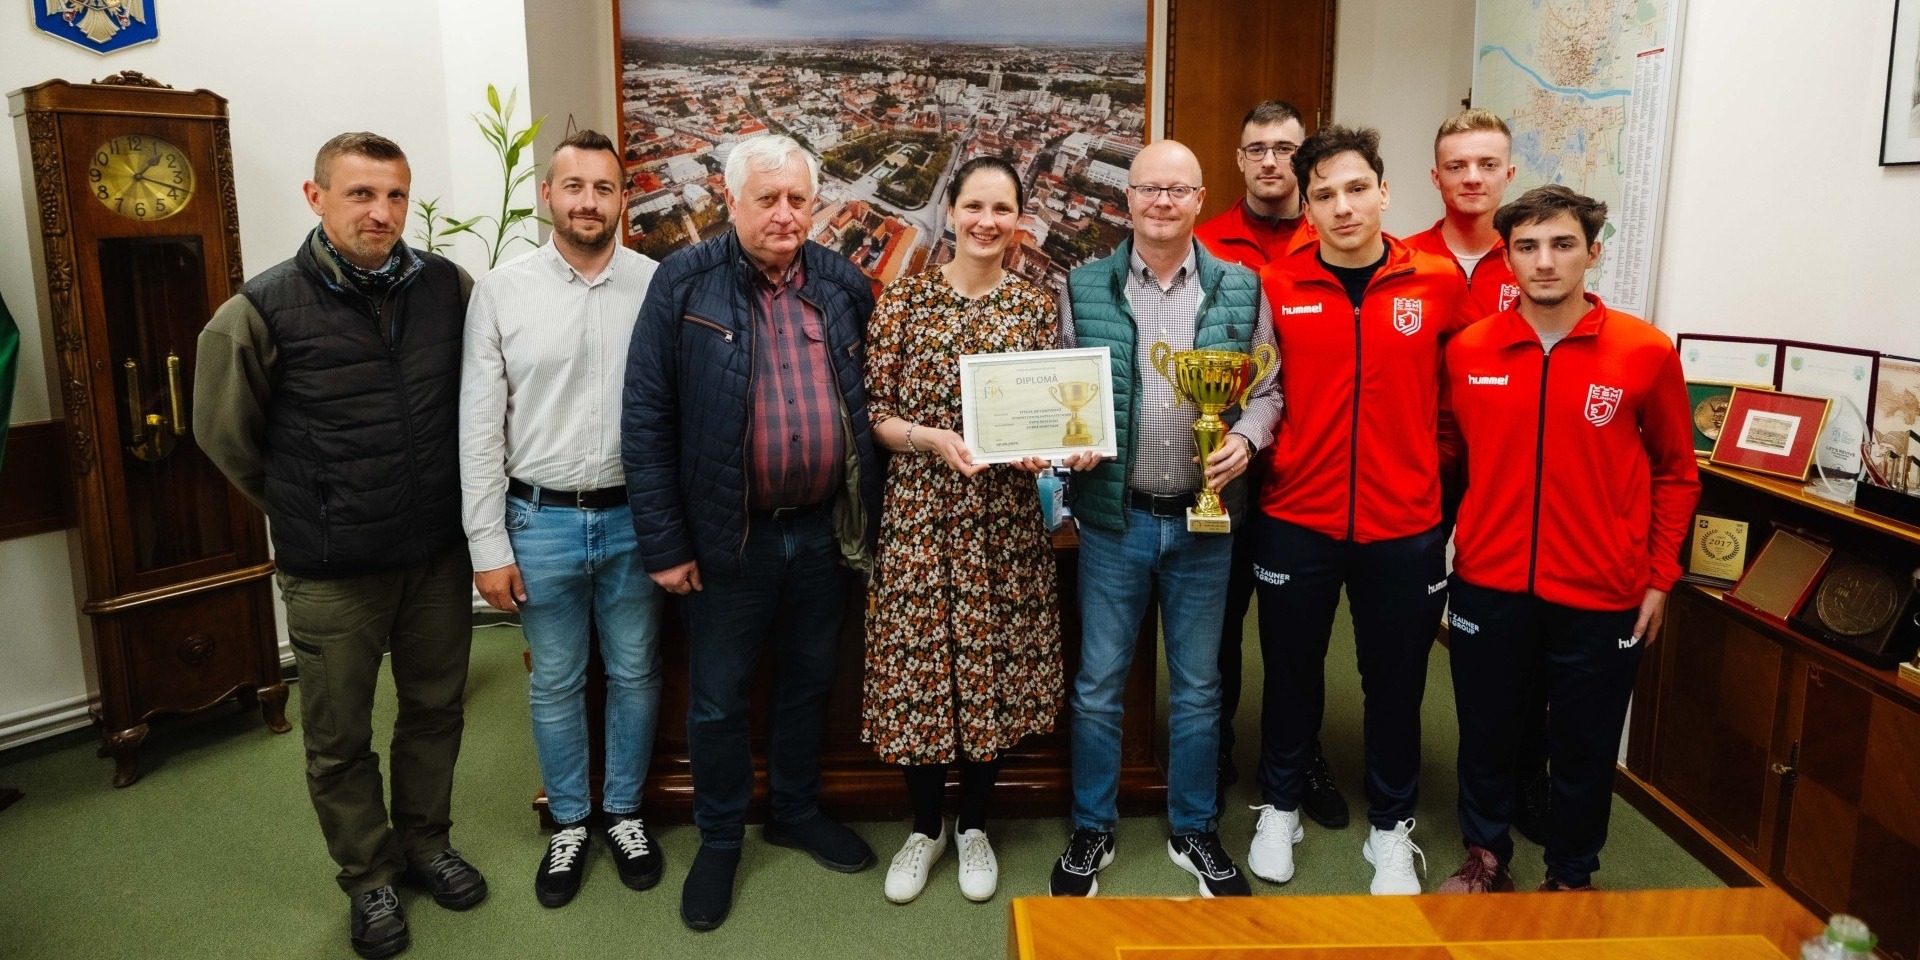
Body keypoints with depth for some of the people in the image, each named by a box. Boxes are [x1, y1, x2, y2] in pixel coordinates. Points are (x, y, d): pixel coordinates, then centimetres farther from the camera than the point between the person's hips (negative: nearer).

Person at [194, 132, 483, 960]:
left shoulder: (447, 287, -4)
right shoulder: (263, 311, -11)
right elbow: (226, 434, 2)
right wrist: (308, 511, 7)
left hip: (438, 551, 3)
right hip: (332, 572, -2)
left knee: (436, 709, 18)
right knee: (339, 738, 12)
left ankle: (426, 843, 39)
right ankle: (369, 877, 33)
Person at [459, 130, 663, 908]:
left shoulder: (657, 286, -3)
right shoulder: (501, 291, -3)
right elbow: (480, 427, -2)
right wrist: (488, 544, -4)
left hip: (634, 519, 0)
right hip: (541, 521, 0)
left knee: (634, 675, 14)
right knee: (555, 683, 14)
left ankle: (623, 813, 34)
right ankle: (568, 824, 33)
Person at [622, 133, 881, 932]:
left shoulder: (844, 286, 2)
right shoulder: (685, 283, -9)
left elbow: (868, 405, 9)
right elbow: (645, 420, -9)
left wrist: (865, 516, 5)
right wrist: (665, 542, -11)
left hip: (826, 529, 4)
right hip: (730, 535, -3)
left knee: (809, 681, 19)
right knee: (718, 697, 12)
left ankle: (797, 812, 41)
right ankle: (719, 836, 33)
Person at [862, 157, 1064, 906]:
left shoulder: (1035, 306, 4)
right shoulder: (903, 300, -2)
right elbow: (873, 412, -2)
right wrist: (935, 439, -18)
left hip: (1005, 515, 2)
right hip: (920, 508, -1)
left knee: (993, 664, 9)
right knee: (918, 663, 5)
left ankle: (974, 825, 30)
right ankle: (925, 824, 29)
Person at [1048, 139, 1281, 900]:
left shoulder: (1242, 290, 2)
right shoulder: (1084, 288, 1)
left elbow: (1268, 389, 5)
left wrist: (1246, 438, -14)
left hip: (1204, 517, 1)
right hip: (1113, 518, 0)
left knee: (1197, 686, 14)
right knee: (1098, 684, 9)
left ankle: (1194, 832, 32)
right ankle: (1092, 832, 28)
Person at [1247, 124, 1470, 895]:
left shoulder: (1439, 284, -2)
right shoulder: (1275, 286, -4)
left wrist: (1432, 474, 9)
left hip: (1405, 526, 1)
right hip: (1296, 520, 0)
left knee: (1395, 680, 13)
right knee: (1292, 671, 14)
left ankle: (1391, 828, 33)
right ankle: (1279, 808, 35)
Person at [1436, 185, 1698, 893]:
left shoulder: (1646, 352, -5)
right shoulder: (1469, 351, -1)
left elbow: (1675, 474, 3)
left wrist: (1660, 576, 2)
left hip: (1601, 596, -1)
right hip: (1488, 586, 2)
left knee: (1585, 747, 12)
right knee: (1485, 731, 15)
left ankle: (1571, 875, 35)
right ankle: (1486, 856, 37)